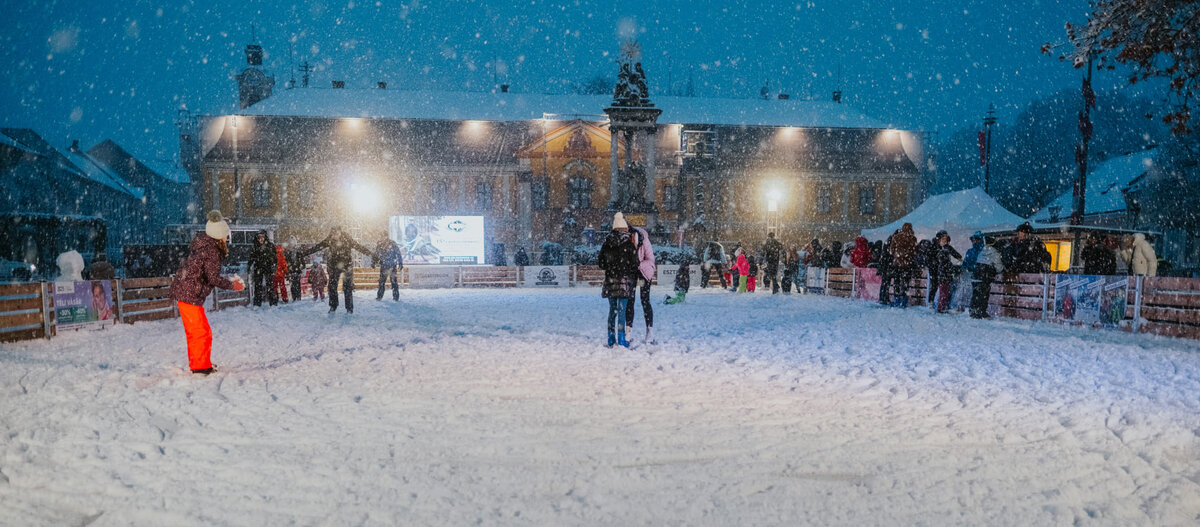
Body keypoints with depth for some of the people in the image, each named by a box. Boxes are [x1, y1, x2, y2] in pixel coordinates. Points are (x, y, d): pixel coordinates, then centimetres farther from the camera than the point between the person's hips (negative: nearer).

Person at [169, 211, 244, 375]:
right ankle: (201, 367, 3)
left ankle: (196, 364, 31)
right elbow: (213, 278, -20)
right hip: (190, 295, -10)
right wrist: (232, 285, -6)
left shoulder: (201, 242, 8)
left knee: (194, 331, 20)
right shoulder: (211, 250, -19)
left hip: (182, 291, 10)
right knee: (202, 332, -3)